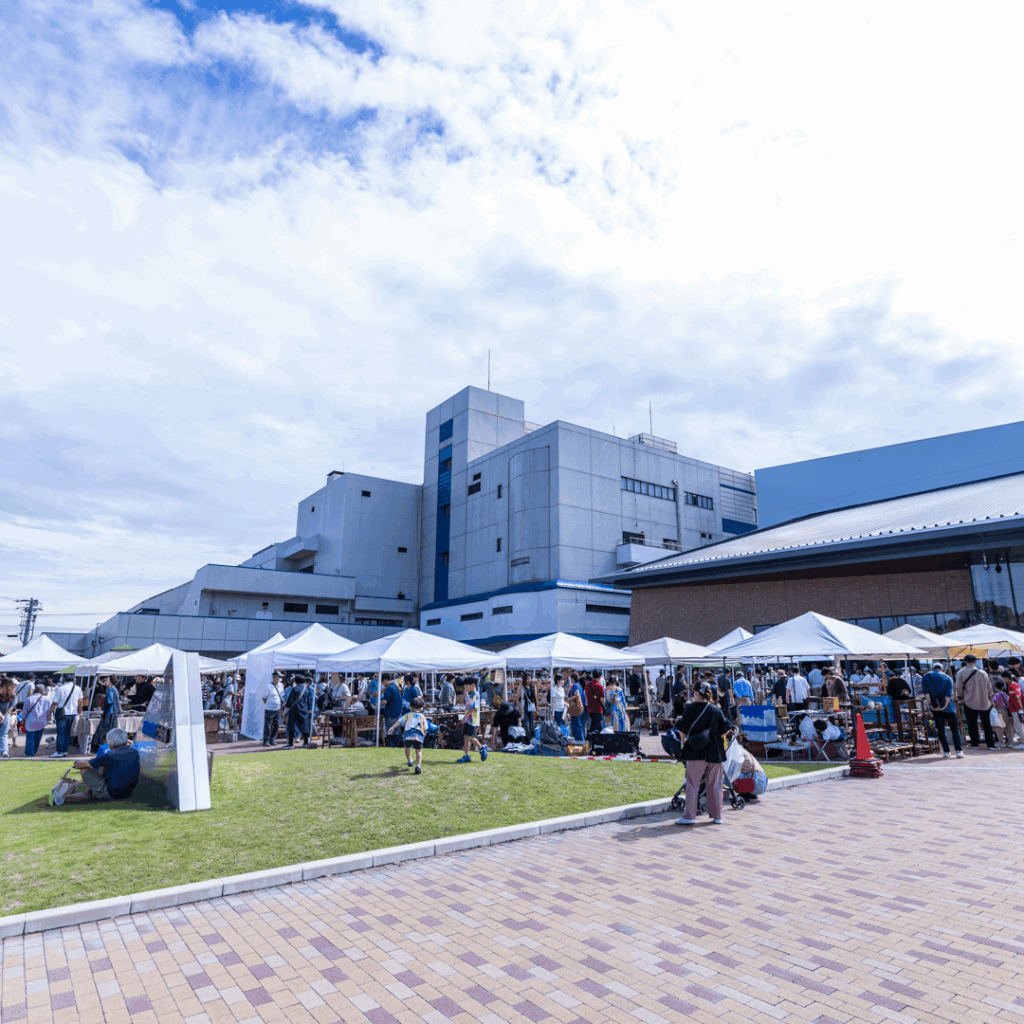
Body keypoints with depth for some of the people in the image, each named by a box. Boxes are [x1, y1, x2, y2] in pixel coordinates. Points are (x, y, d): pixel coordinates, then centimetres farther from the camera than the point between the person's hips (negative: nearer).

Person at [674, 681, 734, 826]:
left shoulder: (690, 708, -5)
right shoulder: (716, 710, -1)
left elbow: (683, 730, -4)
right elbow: (723, 733, 1)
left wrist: (684, 741, 15)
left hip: (695, 752, -2)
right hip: (714, 752, 2)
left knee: (692, 784, 4)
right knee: (714, 785, 12)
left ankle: (689, 816, 5)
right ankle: (717, 816, 19)